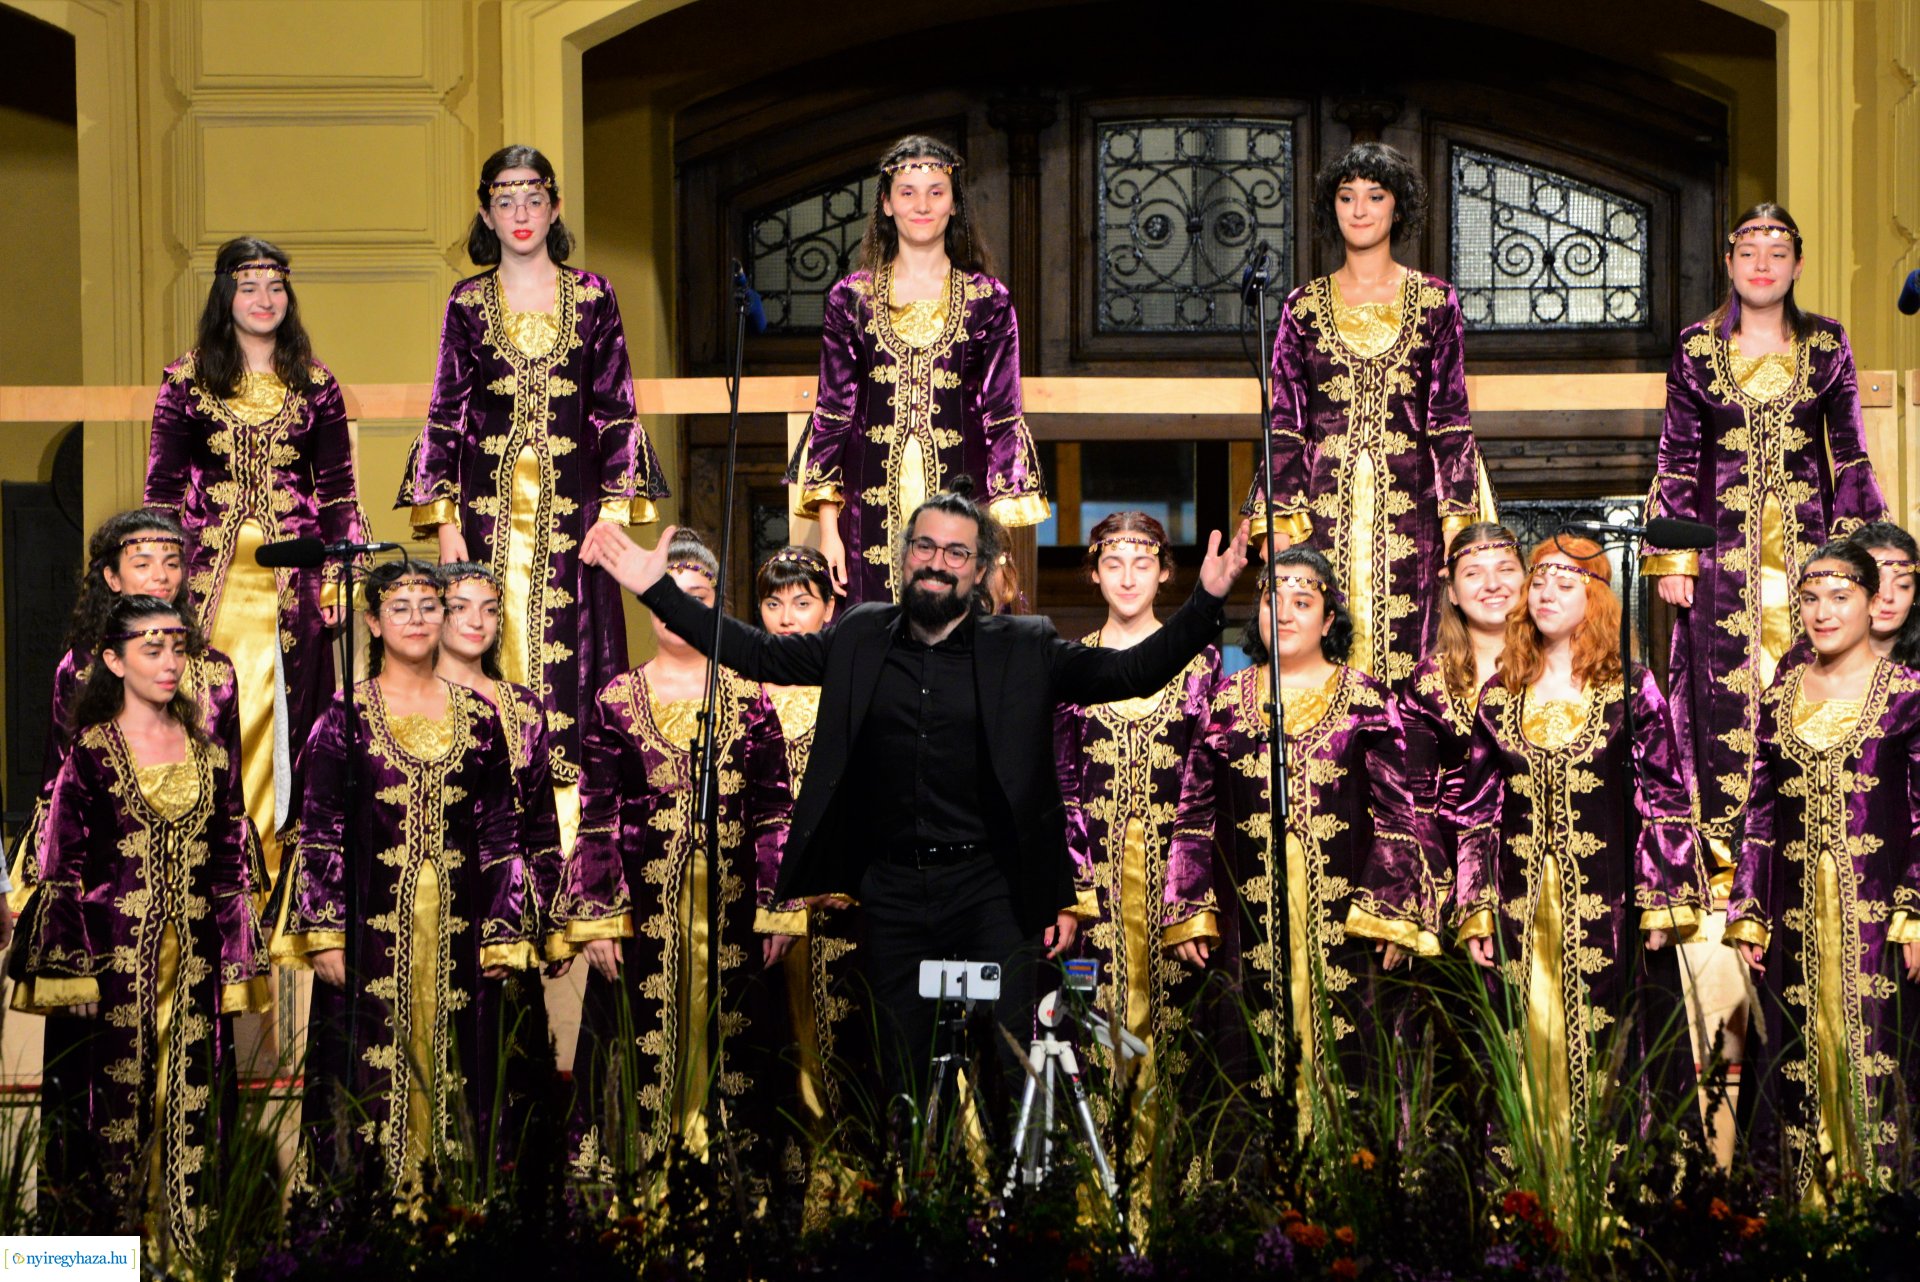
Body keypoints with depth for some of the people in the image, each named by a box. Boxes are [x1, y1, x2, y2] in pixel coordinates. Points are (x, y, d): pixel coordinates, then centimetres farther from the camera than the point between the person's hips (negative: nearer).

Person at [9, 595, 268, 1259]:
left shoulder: (211, 757, 10)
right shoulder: (88, 755, -1)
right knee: (115, 1106, -1)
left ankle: (186, 1248, 10)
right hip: (114, 963, -3)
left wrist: (236, 968, 5)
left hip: (196, 970, 3)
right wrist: (72, 974, -9)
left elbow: (233, 869, 11)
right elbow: (61, 869, -3)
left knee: (193, 1110, 4)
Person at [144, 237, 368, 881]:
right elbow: (163, 487, 7)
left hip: (291, 581, 1)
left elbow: (339, 488, 11)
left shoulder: (315, 385, 10)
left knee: (282, 714, -3)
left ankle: (271, 865, 3)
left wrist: (340, 574, 2)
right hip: (209, 578, -1)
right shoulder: (187, 379, 8)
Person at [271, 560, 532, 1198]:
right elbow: (319, 831, -1)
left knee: (456, 1070, 4)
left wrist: (505, 930, 3)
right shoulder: (346, 714, 1)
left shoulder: (478, 717, 8)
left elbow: (502, 833, 9)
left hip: (457, 934, 2)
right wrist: (323, 932, -8)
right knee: (367, 1079, -2)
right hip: (371, 931, -2)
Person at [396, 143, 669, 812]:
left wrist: (615, 508, -3)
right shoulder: (469, 303, 7)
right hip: (489, 507, 0)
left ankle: (571, 828, -1)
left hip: (570, 506, 0)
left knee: (572, 655, -4)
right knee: (496, 655, -2)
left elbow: (616, 411, 5)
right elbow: (446, 414, 6)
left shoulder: (592, 296, 6)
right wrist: (443, 520, -1)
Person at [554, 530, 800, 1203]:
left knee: (735, 1048, 2)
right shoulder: (617, 700, 5)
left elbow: (775, 810, 5)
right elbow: (596, 815, 1)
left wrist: (781, 909, -2)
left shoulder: (749, 697, 7)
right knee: (646, 1047, 1)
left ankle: (741, 1191, 8)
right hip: (643, 909, -1)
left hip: (731, 907, 1)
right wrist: (594, 918, -6)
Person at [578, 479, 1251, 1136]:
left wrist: (1204, 603, -20)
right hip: (892, 887, 3)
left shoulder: (1023, 649, 0)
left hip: (988, 886, -3)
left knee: (1007, 1073, -3)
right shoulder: (861, 638, 8)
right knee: (902, 1078, 10)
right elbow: (758, 653, 12)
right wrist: (656, 589, 5)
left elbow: (1133, 672, -5)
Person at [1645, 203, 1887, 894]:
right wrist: (1672, 556, -1)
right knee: (1724, 688, -4)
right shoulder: (1698, 346, 6)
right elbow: (1677, 455, 5)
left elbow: (1850, 453, 8)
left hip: (1806, 538, 1)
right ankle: (1725, 856, 1)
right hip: (1724, 544, 0)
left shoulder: (1826, 346, 7)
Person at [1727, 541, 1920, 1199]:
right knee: (1798, 1059, 5)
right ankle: (1808, 1204, 11)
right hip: (1796, 915, 4)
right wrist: (1747, 915, 6)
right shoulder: (1781, 696, 10)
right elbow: (1760, 814, 11)